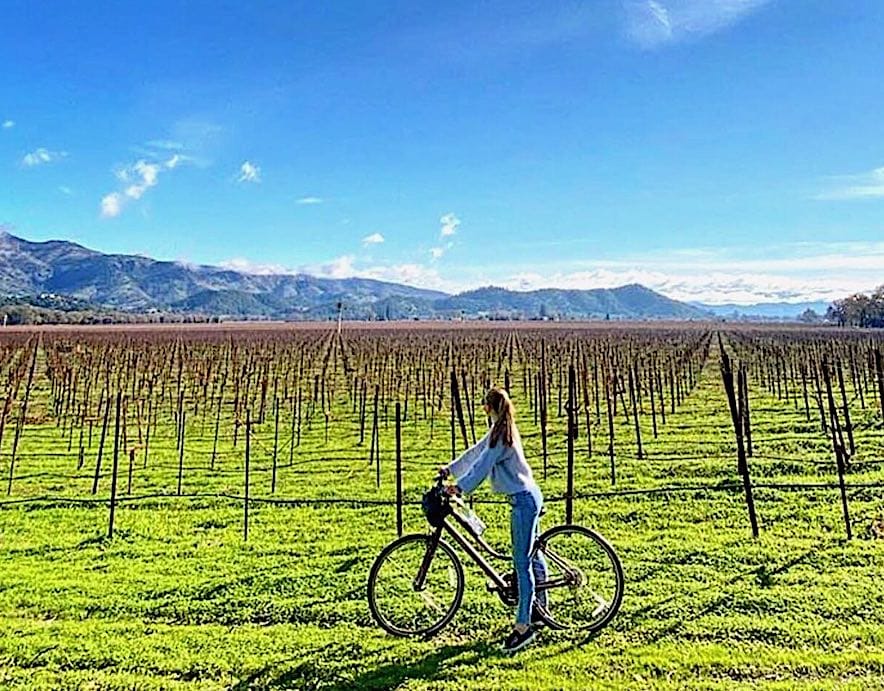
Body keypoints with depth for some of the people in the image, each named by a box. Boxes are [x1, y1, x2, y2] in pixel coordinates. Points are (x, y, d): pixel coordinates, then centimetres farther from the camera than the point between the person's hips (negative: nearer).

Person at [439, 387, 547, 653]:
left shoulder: (501, 435, -18)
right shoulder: (500, 431, 13)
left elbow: (483, 464, -24)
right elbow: (476, 451, 19)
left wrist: (460, 487, -27)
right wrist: (450, 467, 21)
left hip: (523, 500, -11)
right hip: (529, 495, 11)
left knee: (522, 562, -8)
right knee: (532, 554, 20)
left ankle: (523, 625, -4)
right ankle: (540, 607, 34)